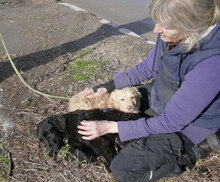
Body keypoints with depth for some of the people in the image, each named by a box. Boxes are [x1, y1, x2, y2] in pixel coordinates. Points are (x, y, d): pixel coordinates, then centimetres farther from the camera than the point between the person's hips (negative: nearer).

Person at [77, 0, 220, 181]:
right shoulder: (173, 34, -17)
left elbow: (171, 121, -28)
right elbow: (148, 68, 3)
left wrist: (111, 127, -24)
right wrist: (107, 87, -1)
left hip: (187, 124, -7)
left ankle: (186, 153, 7)